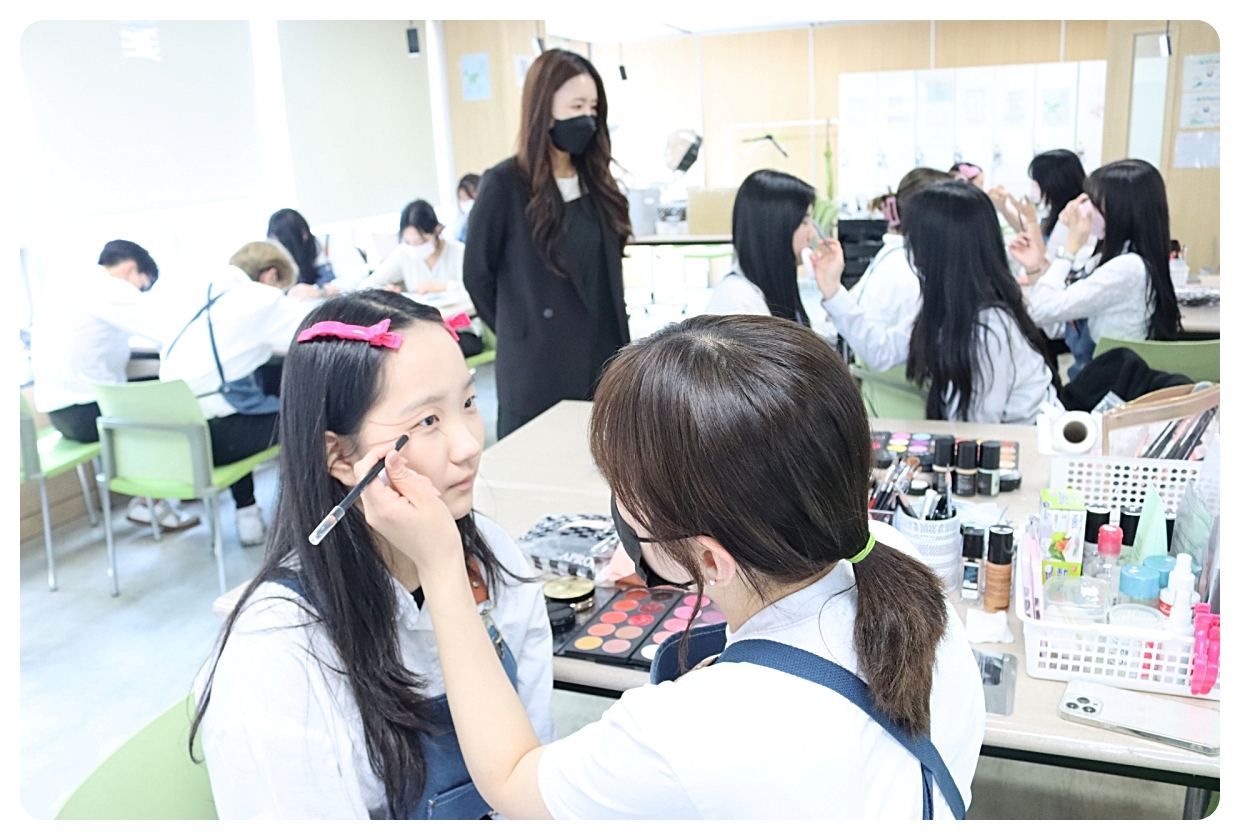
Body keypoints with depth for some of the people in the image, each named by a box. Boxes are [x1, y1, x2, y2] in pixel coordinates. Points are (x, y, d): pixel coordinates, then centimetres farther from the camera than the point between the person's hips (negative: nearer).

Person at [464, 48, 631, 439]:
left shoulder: (596, 179, 8)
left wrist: (615, 339, 10)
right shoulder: (504, 183, -10)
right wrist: (519, 333, 5)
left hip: (604, 362, 5)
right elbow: (477, 275, -3)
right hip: (537, 370, -5)